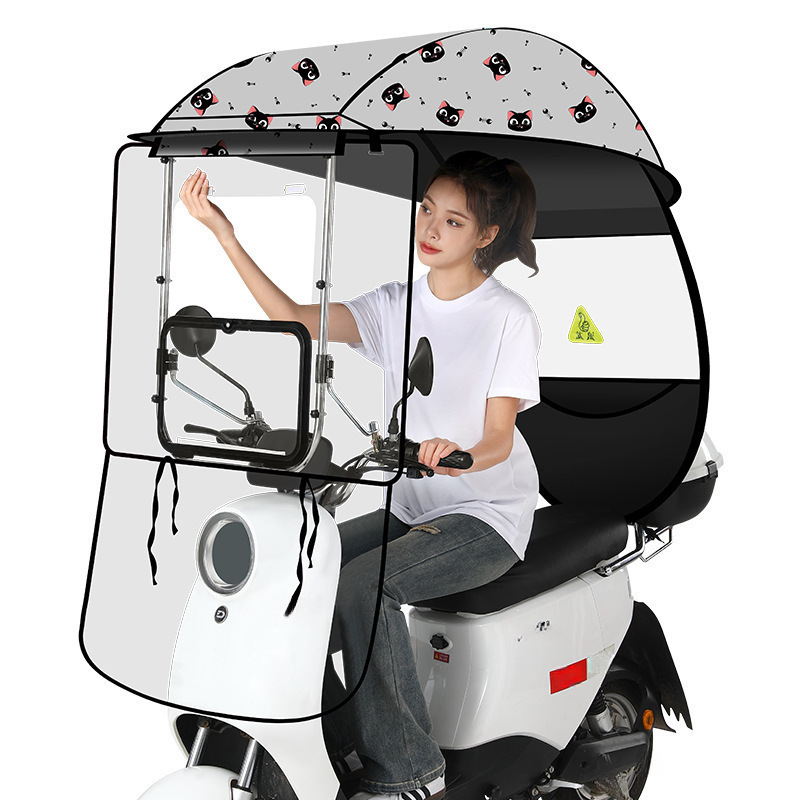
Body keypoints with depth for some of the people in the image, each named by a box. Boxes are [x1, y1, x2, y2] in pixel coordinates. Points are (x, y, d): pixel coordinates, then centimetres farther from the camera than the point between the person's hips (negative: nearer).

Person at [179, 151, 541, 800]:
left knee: (363, 584, -28)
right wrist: (225, 235, -19)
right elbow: (297, 320, -10)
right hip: (412, 505, 6)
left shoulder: (509, 317, -7)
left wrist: (458, 454, -38)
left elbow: (498, 439, -14)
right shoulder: (397, 305, 6)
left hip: (487, 515, -6)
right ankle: (326, 739, -1)